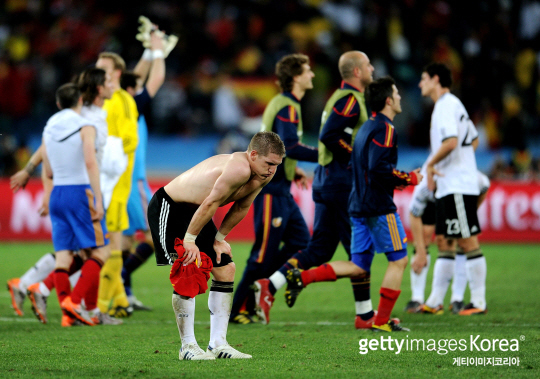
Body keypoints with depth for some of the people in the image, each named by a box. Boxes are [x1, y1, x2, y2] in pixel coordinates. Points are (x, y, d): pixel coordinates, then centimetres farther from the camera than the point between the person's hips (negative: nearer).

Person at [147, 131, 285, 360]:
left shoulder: (264, 173, -4)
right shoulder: (239, 168, -33)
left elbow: (241, 207, 9)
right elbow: (210, 203, -29)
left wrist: (220, 238, 8)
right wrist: (190, 240, -23)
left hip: (195, 212, 10)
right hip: (168, 209, -10)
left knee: (225, 269, 5)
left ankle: (218, 344, 8)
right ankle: (188, 347, -9)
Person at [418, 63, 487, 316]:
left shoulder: (447, 105, -12)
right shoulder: (452, 105, 18)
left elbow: (451, 141, -25)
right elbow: (472, 139, 24)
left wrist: (430, 164, -12)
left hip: (458, 187, -10)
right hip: (448, 187, 10)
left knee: (468, 241, -7)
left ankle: (479, 302, -4)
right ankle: (434, 302, 11)